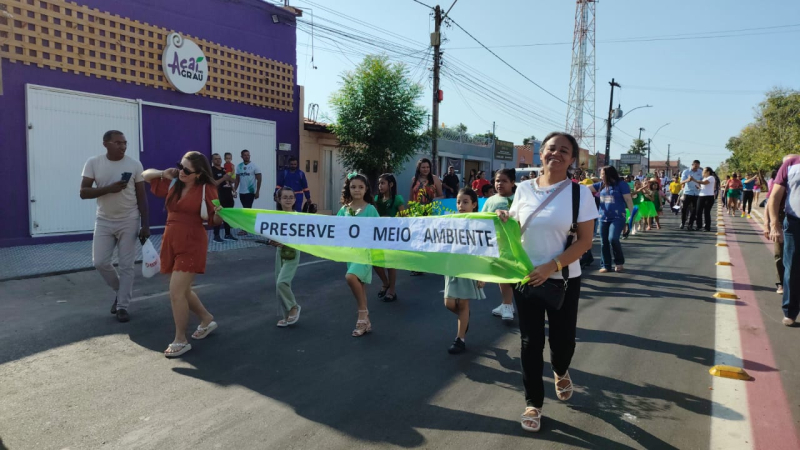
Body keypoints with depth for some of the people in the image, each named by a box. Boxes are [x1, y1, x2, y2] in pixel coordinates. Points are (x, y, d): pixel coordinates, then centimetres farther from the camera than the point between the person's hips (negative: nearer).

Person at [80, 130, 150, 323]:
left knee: (126, 265, 2)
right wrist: (109, 188, -24)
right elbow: (83, 192, -7)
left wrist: (145, 224, -6)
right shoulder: (93, 163, -4)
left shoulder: (134, 164, -5)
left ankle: (122, 306, 13)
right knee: (100, 262, 1)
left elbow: (141, 197, -2)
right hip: (104, 221, 1)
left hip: (129, 222, -1)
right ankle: (120, 290, 28)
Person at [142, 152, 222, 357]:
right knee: (183, 290, 17)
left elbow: (215, 221, -5)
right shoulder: (173, 184, 6)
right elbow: (146, 175, 20)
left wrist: (218, 213, -28)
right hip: (171, 243, 7)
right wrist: (163, 173, 0)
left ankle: (181, 341, 7)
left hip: (192, 245, -7)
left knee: (176, 292, -8)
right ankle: (207, 320, 40)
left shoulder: (206, 189, -9)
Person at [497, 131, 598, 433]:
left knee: (562, 339, 10)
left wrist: (551, 267, -20)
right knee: (530, 342, 6)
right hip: (525, 277, 2)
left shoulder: (579, 192, -7)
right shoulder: (524, 189, 1)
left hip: (563, 280, -1)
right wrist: (503, 219, -10)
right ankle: (533, 403, 25)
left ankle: (560, 372, 47)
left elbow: (585, 241, -9)